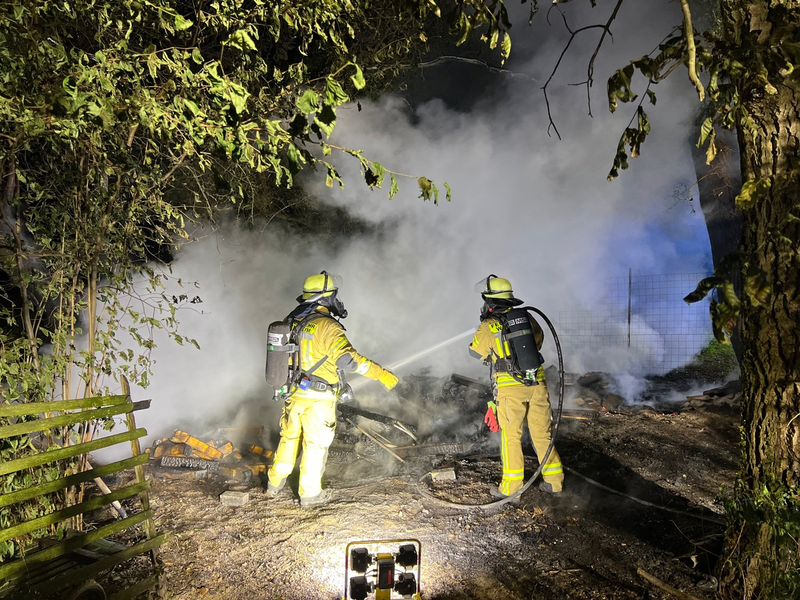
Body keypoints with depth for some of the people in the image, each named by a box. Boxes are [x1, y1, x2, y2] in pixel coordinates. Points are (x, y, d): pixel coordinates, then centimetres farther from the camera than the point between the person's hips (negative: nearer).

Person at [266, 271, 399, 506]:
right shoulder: (327, 326, -22)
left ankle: (275, 484, 38)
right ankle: (310, 493, 25)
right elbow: (347, 359, -33)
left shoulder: (294, 322, 3)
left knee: (289, 438, 23)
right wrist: (381, 373, -30)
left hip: (294, 394, 7)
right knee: (316, 445, 10)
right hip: (317, 399, -7)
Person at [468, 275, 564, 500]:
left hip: (510, 388, -4)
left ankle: (511, 489, 11)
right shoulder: (527, 316, 5)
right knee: (542, 433, 14)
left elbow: (475, 351, 6)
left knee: (511, 437, 5)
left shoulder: (489, 326, -8)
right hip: (537, 383, 4)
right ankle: (554, 482, 23)